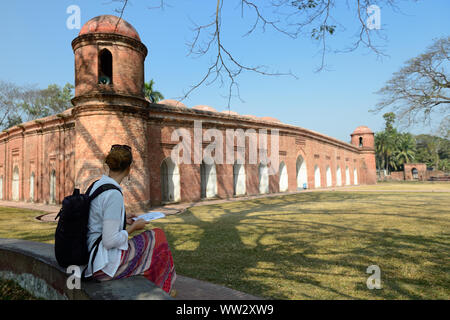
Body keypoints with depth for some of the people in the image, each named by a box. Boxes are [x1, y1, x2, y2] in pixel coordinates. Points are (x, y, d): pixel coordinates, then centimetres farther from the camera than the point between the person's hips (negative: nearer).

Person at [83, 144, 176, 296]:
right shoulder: (113, 194, -24)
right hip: (105, 263, -9)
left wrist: (122, 219, 14)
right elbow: (109, 241, -25)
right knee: (157, 239, 7)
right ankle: (161, 290, 29)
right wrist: (133, 227, -10)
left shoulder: (97, 185, 3)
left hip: (91, 255, 9)